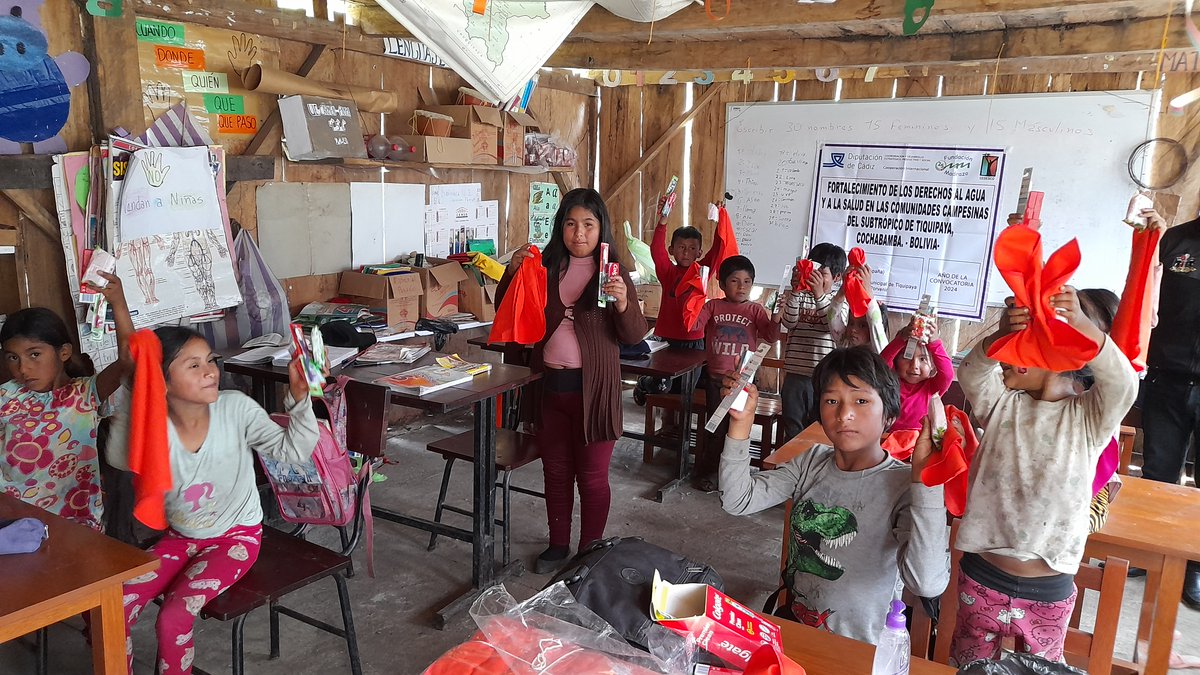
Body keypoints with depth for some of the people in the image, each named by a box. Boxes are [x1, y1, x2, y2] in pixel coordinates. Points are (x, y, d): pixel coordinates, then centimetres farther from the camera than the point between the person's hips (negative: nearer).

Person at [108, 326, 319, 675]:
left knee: (173, 620, -17)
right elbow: (120, 459, -36)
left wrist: (299, 397, -31)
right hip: (180, 537, 3)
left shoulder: (236, 408, -18)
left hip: (236, 536, -3)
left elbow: (293, 450, -17)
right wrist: (134, 399, -44)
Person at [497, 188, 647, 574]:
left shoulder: (612, 272, -4)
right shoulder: (545, 267, 4)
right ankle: (558, 545, 33)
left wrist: (623, 303, -27)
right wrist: (513, 272, -8)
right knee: (555, 471, 16)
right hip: (550, 384, 4)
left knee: (592, 476, 7)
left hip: (593, 388, -3)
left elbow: (635, 335, -7)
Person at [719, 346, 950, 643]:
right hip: (794, 622, 6)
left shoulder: (905, 485, -16)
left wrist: (925, 475, -35)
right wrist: (741, 423, -12)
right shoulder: (812, 463, 2)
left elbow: (927, 583, -30)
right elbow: (738, 500, -3)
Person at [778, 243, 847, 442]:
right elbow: (789, 323, -11)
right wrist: (796, 291, -21)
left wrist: (820, 294, -25)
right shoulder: (794, 296, 5)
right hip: (795, 375, 1)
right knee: (792, 432, 9)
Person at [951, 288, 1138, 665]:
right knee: (968, 663, 19)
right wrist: (1001, 336, -38)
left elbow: (1122, 384, -24)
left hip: (1048, 591, -1)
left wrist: (1081, 324, -40)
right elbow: (971, 374, -18)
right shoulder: (1003, 404, 1)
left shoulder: (1088, 418, -5)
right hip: (982, 577, 2)